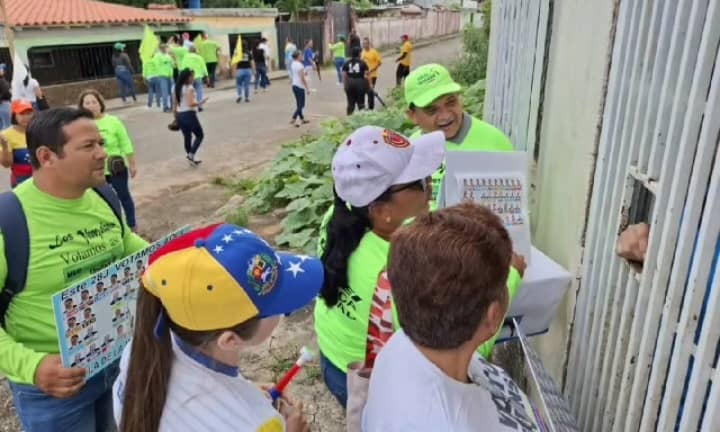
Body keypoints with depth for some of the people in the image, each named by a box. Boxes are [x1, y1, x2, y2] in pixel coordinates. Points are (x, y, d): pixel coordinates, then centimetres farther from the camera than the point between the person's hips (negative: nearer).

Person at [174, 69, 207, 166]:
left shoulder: (178, 88, 11)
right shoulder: (190, 88, -11)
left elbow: (175, 104, 14)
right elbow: (191, 104, -21)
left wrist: (176, 117, 20)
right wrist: (200, 102, -6)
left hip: (180, 115, 8)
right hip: (189, 114, -8)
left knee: (187, 137, 15)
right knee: (200, 135, 6)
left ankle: (191, 158, 21)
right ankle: (191, 155, -6)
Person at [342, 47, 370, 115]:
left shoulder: (346, 63, 5)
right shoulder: (363, 63, -2)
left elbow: (344, 75, 2)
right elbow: (366, 75, -6)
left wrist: (345, 85, 10)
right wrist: (369, 84, 1)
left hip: (350, 84, 3)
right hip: (360, 84, -3)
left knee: (350, 103, 8)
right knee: (361, 103, 4)